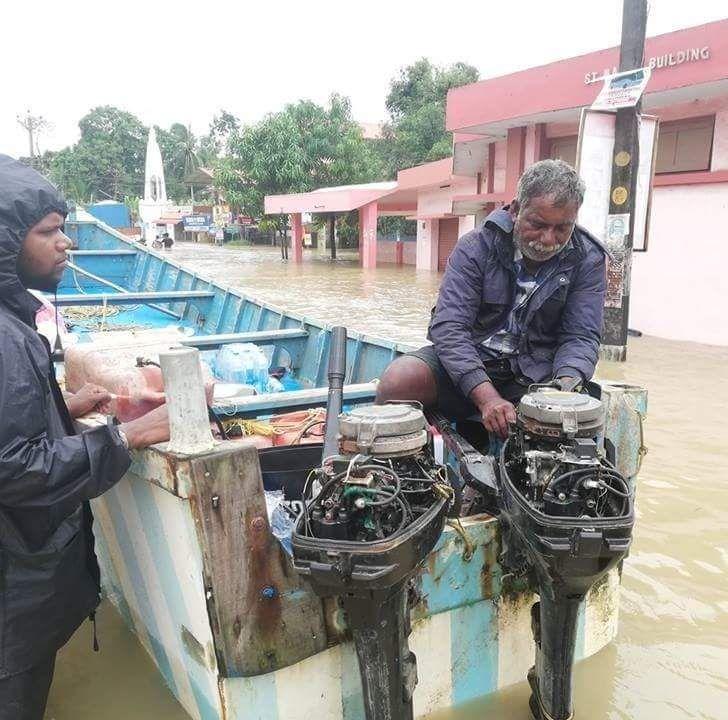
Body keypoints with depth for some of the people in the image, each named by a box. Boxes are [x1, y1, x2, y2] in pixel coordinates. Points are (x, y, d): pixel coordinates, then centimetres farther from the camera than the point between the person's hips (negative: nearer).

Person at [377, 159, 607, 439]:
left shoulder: (588, 260, -3)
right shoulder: (477, 246, -9)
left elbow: (581, 337, -5)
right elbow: (448, 327, -18)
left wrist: (565, 385, -29)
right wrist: (486, 396, -32)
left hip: (534, 374, 1)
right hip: (468, 361, -1)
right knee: (398, 380, -28)